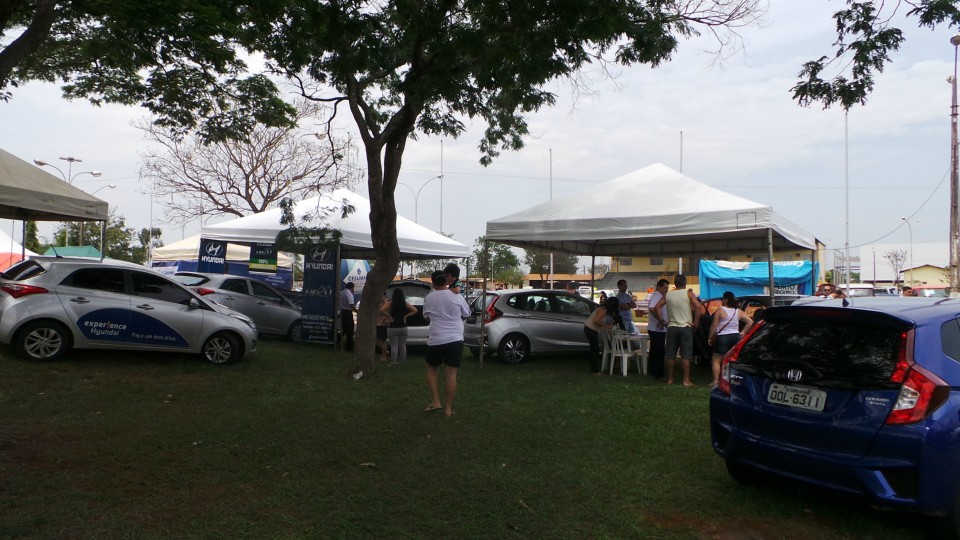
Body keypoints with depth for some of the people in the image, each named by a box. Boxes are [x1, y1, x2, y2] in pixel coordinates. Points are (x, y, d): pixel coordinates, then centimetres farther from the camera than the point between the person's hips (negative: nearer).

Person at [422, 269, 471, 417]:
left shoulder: (429, 298, 0)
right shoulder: (457, 297, -1)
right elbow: (466, 315, 13)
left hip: (435, 340, 0)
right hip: (455, 339, 0)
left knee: (431, 369, 20)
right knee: (451, 374, 3)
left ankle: (435, 401, 10)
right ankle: (448, 408, 5)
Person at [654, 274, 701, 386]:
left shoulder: (667, 295, 6)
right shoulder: (689, 294, -3)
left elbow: (657, 308, 2)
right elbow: (698, 307, -16)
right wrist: (696, 323, -8)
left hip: (672, 327, 3)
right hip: (686, 327, -3)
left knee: (670, 355, 7)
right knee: (686, 355, -1)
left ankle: (670, 379, 13)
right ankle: (686, 380, 0)